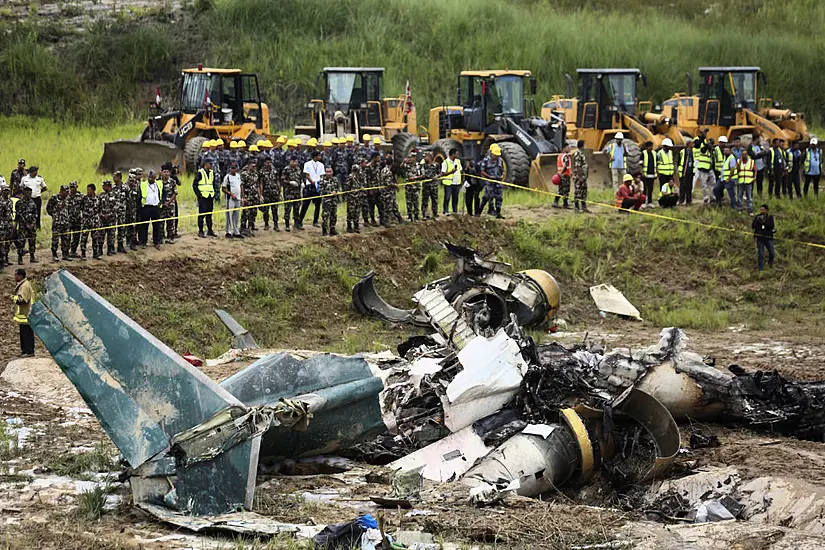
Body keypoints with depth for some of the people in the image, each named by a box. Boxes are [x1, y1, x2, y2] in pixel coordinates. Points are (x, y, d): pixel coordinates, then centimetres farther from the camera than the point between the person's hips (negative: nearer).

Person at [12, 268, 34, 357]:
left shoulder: (25, 286, -18)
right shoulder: (22, 285, 17)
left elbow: (22, 300, -25)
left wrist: (14, 298, -10)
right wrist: (15, 298, 6)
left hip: (26, 316, -11)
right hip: (23, 315, 11)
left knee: (27, 334, -7)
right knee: (23, 333, 16)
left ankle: (29, 352, -4)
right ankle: (24, 350, 23)